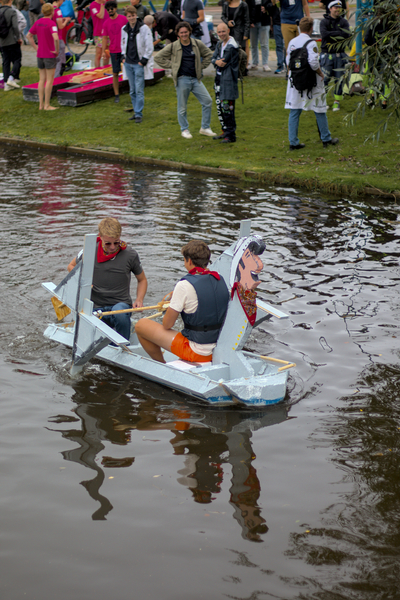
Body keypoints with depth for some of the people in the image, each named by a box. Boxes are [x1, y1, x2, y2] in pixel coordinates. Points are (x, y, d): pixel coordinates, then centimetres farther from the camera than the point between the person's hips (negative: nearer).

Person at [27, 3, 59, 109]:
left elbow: (29, 35, 14)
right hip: (50, 55, -7)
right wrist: (57, 50, -15)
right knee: (50, 80, -1)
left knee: (42, 79, 11)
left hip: (40, 55, 7)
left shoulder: (38, 22, 6)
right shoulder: (51, 23, -15)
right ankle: (47, 105, 0)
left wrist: (36, 47, 11)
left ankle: (41, 104, 13)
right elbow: (56, 38, -29)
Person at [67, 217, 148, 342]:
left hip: (122, 304, -1)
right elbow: (71, 266, 16)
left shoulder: (130, 255, -4)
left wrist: (139, 300, -7)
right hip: (96, 307, 2)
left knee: (119, 312, -39)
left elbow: (142, 280, 11)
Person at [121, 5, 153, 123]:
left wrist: (143, 61, -10)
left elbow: (149, 47, -8)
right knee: (132, 91, 10)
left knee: (139, 90, -8)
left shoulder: (144, 28, -9)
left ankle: (139, 114, -5)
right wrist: (124, 56, 12)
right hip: (128, 63, 6)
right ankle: (136, 112, 19)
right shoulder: (124, 29, 8)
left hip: (139, 64, -5)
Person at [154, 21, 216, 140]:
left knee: (207, 101, -1)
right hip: (182, 79, -3)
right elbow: (158, 57, 4)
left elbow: (208, 54, 20)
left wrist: (201, 66, 9)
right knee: (182, 107, 2)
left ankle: (205, 128, 11)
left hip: (195, 79, 3)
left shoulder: (197, 44, 5)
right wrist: (171, 65, -1)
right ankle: (184, 130, 20)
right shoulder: (173, 47, -2)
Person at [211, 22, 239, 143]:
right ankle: (225, 131, 26)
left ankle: (230, 135, -4)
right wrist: (217, 62, -13)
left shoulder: (232, 46, -14)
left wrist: (218, 62, 1)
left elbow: (225, 62, -17)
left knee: (227, 107, -10)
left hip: (229, 80, -9)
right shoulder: (220, 44, 14)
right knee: (220, 107, 14)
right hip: (219, 78, 9)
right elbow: (213, 58, 8)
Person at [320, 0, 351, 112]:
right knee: (325, 78, -3)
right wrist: (339, 33, -15)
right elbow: (324, 34, -19)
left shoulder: (344, 22, 6)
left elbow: (347, 35, -12)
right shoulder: (324, 22, 0)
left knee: (339, 79, 2)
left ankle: (337, 101, 13)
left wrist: (332, 35, -14)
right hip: (326, 54, -2)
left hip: (340, 54, 2)